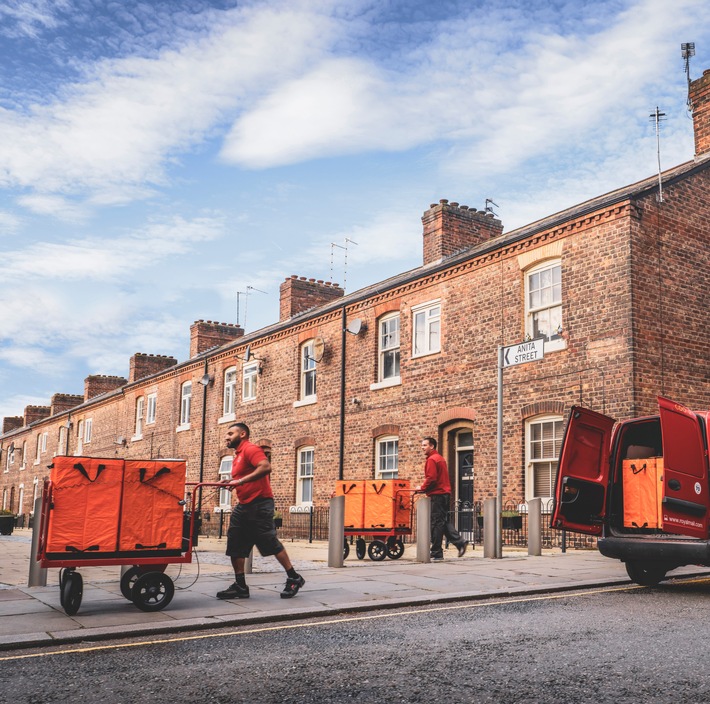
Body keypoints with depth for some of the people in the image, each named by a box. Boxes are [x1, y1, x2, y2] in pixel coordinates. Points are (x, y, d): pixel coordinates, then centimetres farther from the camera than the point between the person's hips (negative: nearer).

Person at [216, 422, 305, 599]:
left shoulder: (250, 449, -12)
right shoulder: (238, 455, 18)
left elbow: (266, 467, -28)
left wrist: (241, 481, -29)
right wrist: (232, 482, 9)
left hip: (259, 505, -10)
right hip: (244, 505, 10)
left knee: (270, 543, -4)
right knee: (235, 546, 6)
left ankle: (294, 578, 8)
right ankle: (240, 586, 11)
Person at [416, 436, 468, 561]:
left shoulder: (432, 459, -11)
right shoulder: (440, 458, 21)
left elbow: (431, 478, -20)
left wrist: (422, 488, -5)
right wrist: (424, 487, 18)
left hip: (437, 495, -10)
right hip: (445, 493, 10)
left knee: (436, 523, -5)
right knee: (443, 521, 15)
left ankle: (436, 553, -1)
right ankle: (460, 541, 6)